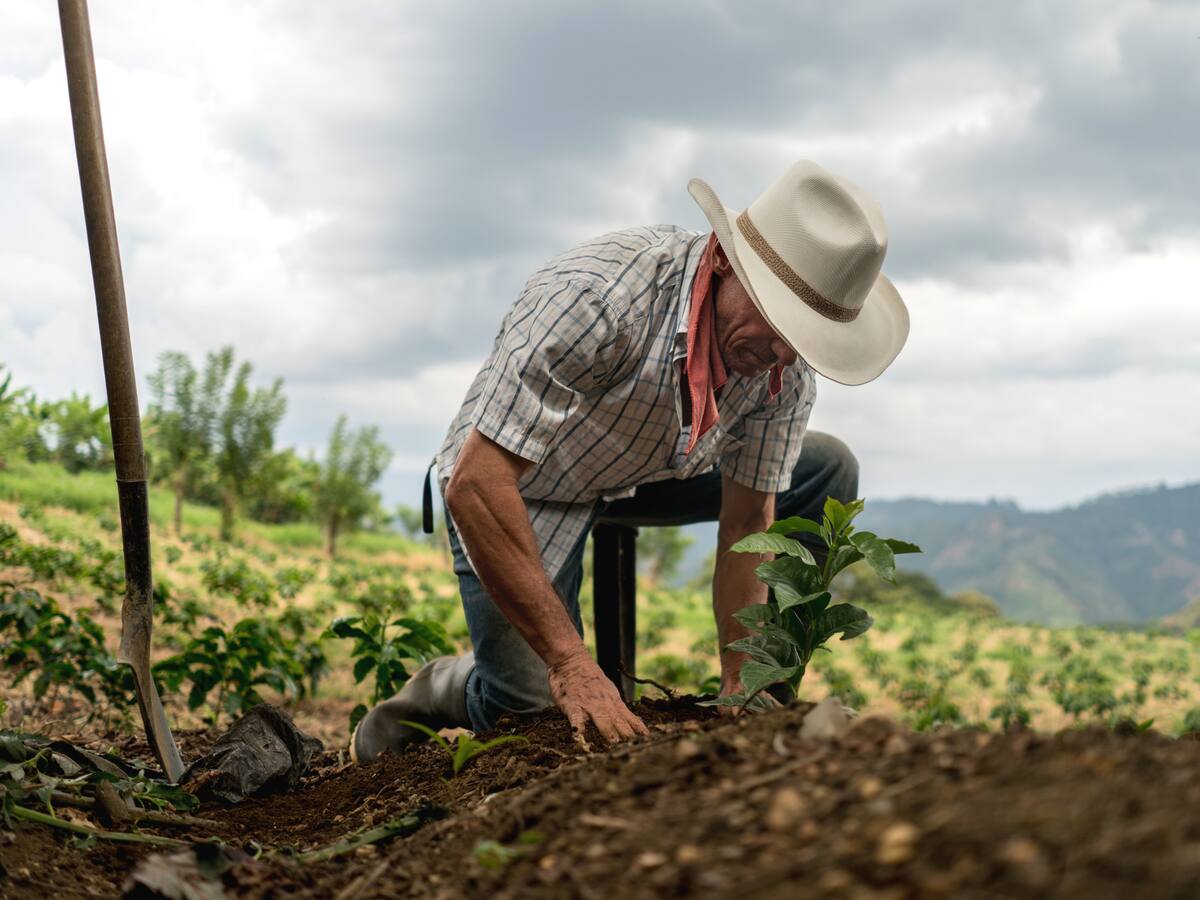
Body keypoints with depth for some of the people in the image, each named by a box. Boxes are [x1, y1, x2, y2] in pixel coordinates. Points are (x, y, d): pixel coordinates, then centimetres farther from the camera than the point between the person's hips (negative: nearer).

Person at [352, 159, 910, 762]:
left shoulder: (787, 367, -19)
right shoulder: (597, 294, -39)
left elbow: (748, 524, -8)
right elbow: (474, 485, -40)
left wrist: (740, 690, -15)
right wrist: (571, 663, -40)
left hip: (648, 473, 6)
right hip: (515, 486, -6)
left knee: (827, 472, -5)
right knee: (541, 712, -19)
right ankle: (446, 690, 14)